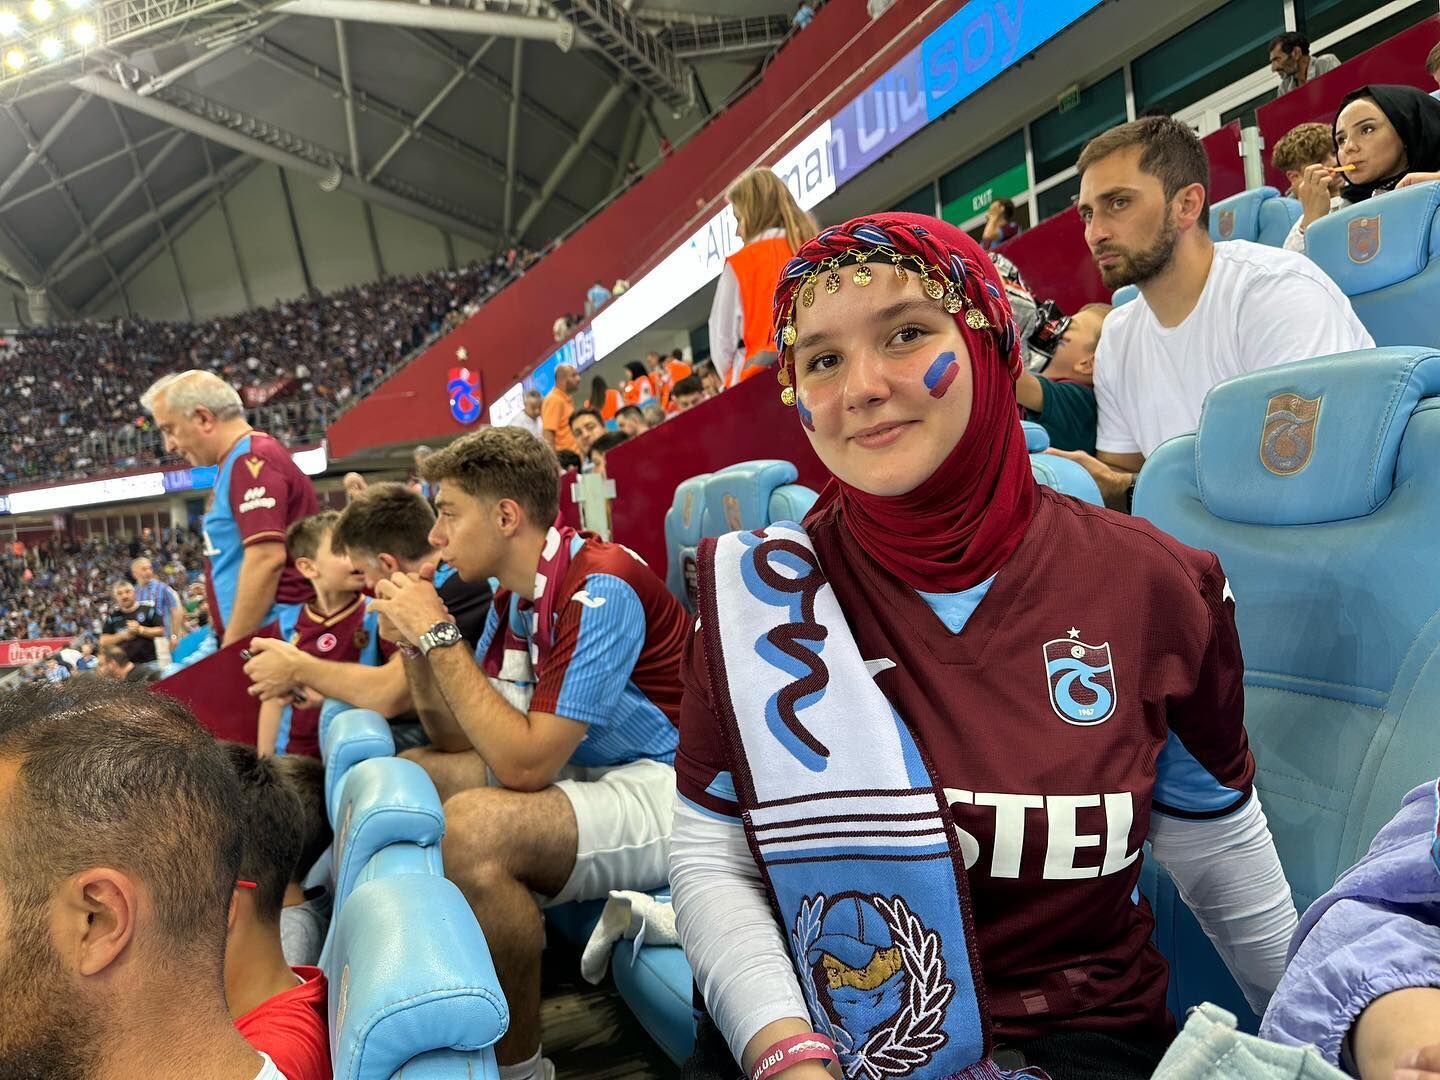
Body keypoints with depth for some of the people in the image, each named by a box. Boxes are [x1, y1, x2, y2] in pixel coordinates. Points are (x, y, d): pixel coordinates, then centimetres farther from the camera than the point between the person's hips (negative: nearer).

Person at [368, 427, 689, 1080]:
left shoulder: (598, 589, -22)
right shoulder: (512, 599, 6)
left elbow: (525, 764, -26)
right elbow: (460, 742, 9)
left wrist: (440, 636, -20)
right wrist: (415, 645, -4)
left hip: (667, 789, -10)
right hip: (592, 775, 10)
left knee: (471, 828, -31)